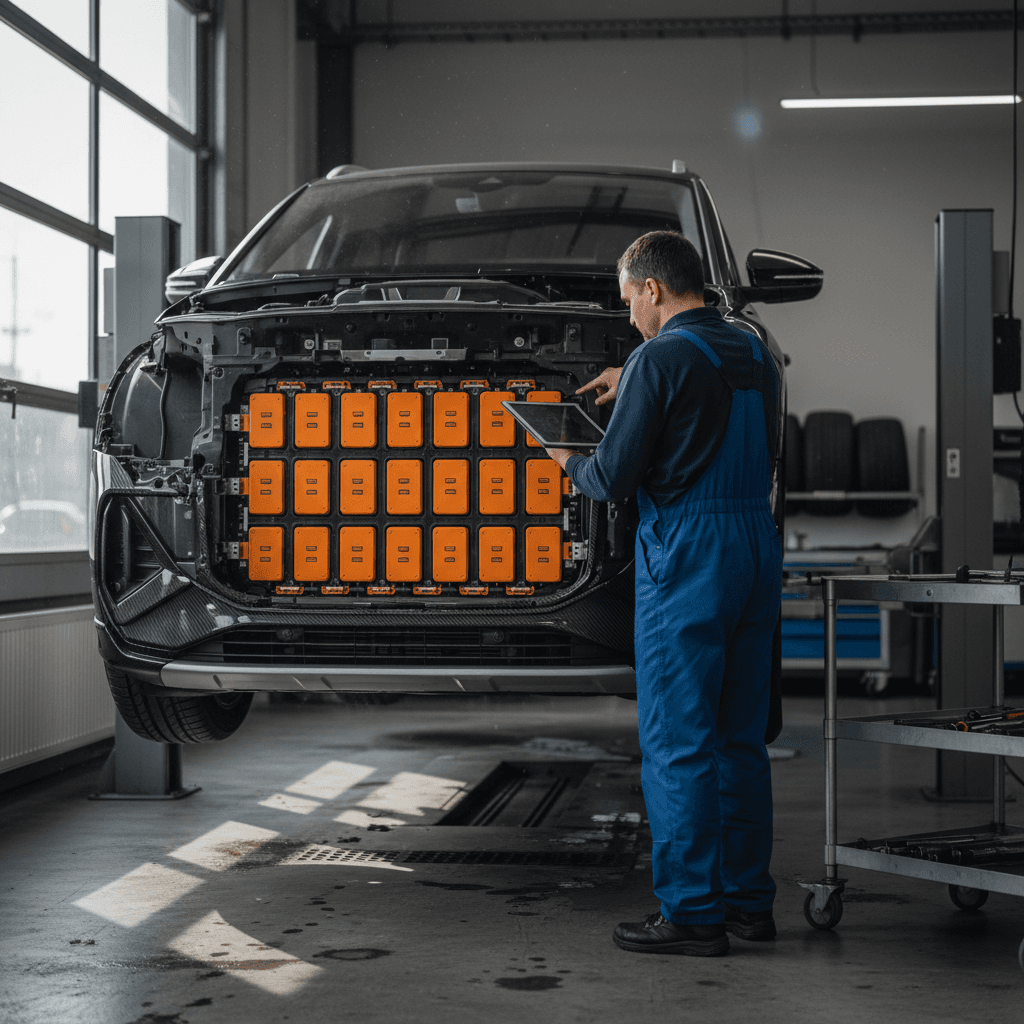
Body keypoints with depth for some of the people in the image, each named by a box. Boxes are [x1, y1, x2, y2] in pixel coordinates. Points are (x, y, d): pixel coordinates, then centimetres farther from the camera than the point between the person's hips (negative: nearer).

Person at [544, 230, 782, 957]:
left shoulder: (662, 359, -12)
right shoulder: (755, 353, 12)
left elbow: (615, 480, -12)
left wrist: (570, 462, 9)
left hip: (686, 559, -8)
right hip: (759, 548, 8)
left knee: (678, 742, -1)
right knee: (741, 737, 14)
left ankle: (694, 914, 1)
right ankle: (749, 899, 20)